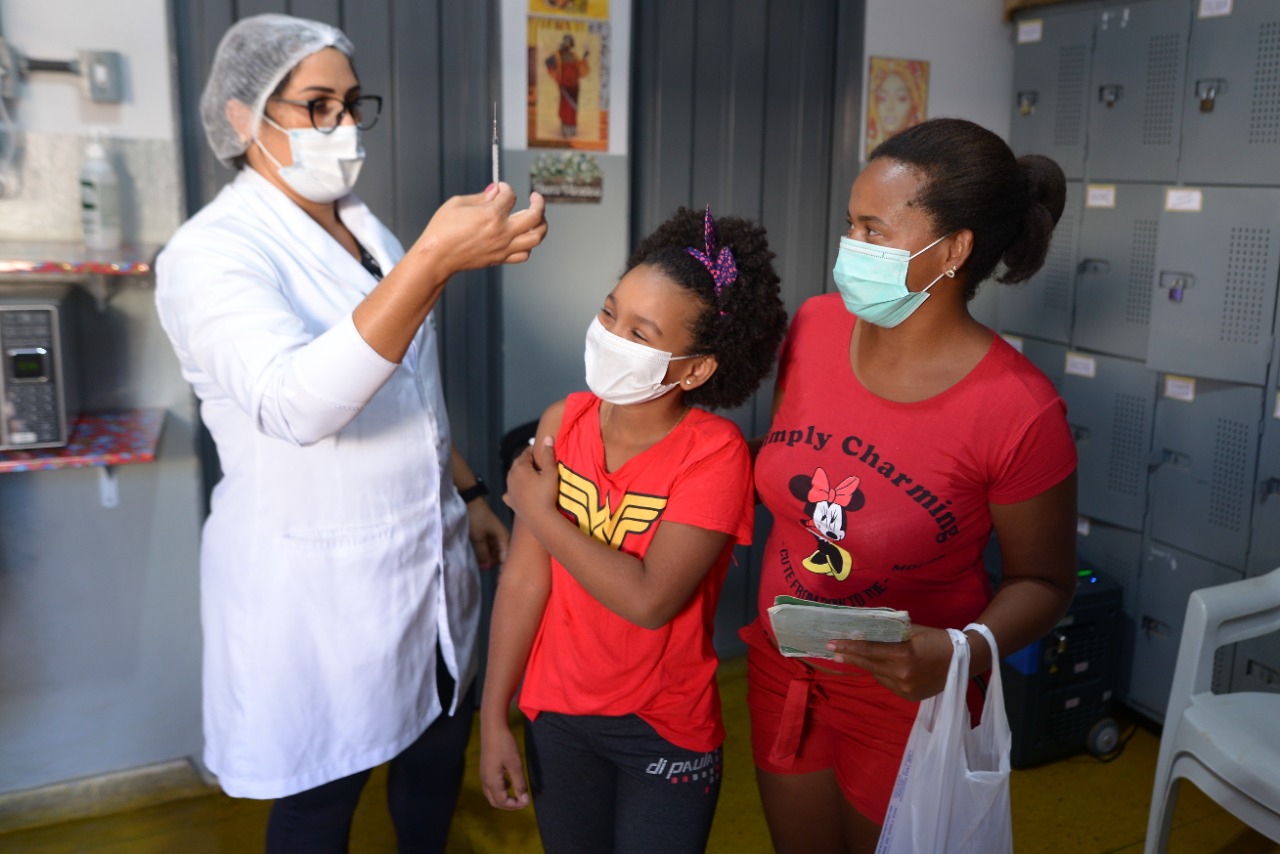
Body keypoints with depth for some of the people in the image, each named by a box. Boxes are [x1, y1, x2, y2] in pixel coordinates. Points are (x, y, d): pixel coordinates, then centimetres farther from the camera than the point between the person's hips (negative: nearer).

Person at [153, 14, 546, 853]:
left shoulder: (368, 231, 7)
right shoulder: (212, 253, -18)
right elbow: (296, 404, -38)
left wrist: (470, 496, 17)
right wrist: (434, 259, -45)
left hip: (429, 556, 7)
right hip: (317, 583, -7)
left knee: (440, 744, 21)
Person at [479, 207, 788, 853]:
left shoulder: (715, 453, -22)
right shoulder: (561, 423, -9)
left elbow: (649, 600, -27)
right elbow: (524, 579, -8)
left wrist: (539, 512, -19)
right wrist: (493, 718, -5)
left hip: (665, 730, -4)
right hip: (556, 713, 4)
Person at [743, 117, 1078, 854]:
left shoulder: (1019, 412, -25)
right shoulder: (815, 326, -10)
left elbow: (1044, 581, -12)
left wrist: (967, 651, -29)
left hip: (906, 700, -4)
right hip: (781, 674, 5)